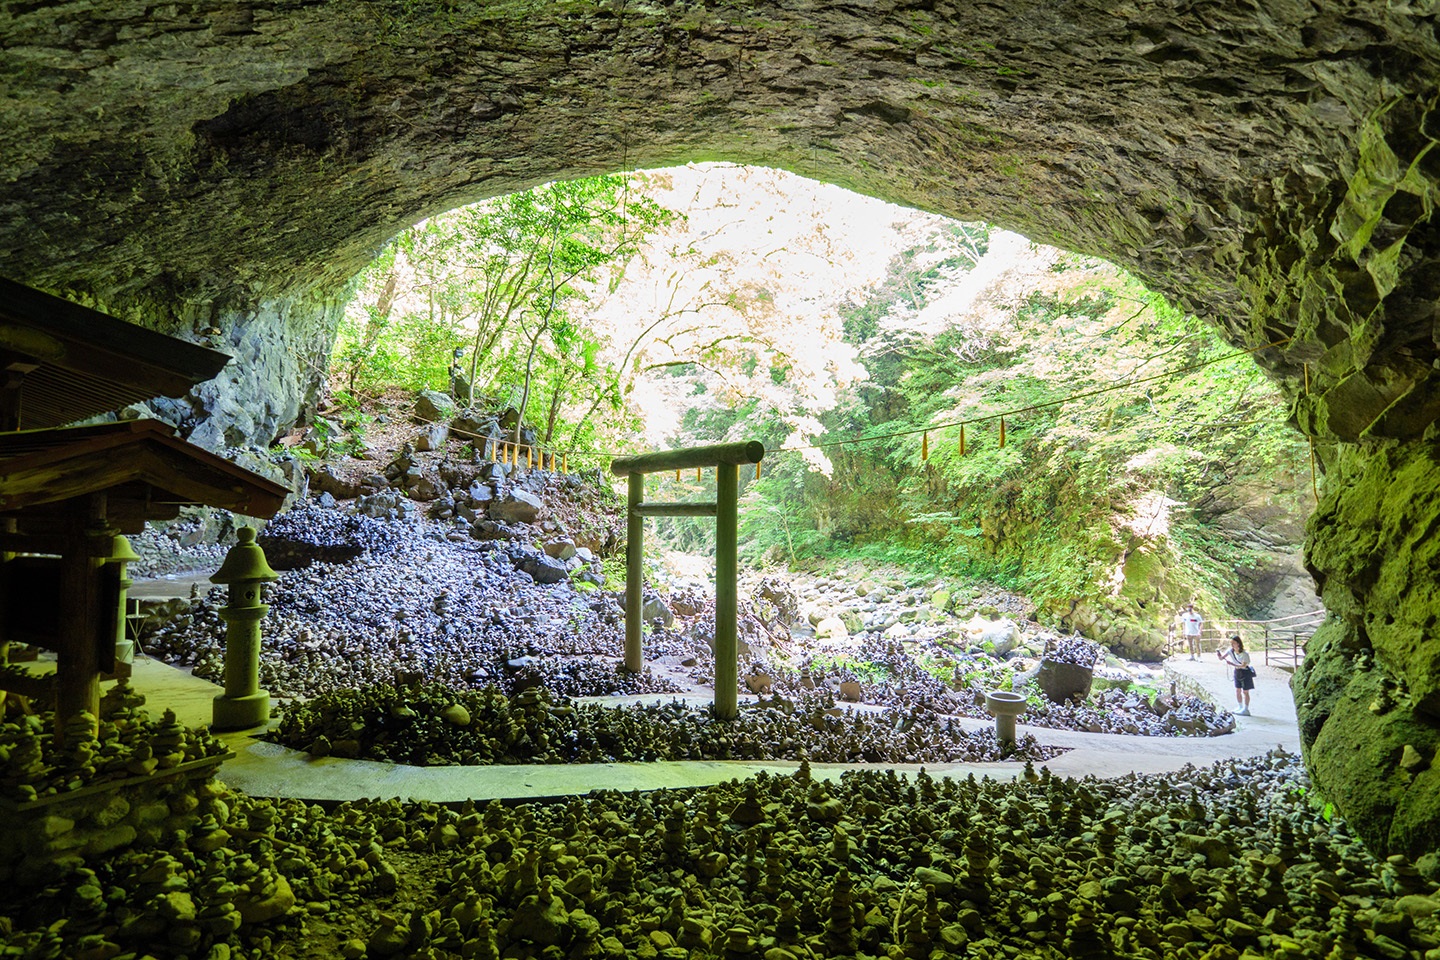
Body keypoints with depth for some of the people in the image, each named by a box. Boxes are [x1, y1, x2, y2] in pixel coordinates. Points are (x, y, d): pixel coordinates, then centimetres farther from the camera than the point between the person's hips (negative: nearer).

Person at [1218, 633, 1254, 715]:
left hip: (1245, 672, -7)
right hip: (1237, 672, 7)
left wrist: (1232, 664, -43)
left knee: (1245, 691, 1)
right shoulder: (1230, 650, -7)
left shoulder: (1244, 654, -25)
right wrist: (1219, 654, -26)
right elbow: (1222, 658, -4)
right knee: (1237, 691, 12)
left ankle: (1246, 709, 8)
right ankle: (1240, 708, 23)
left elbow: (1243, 665, -33)